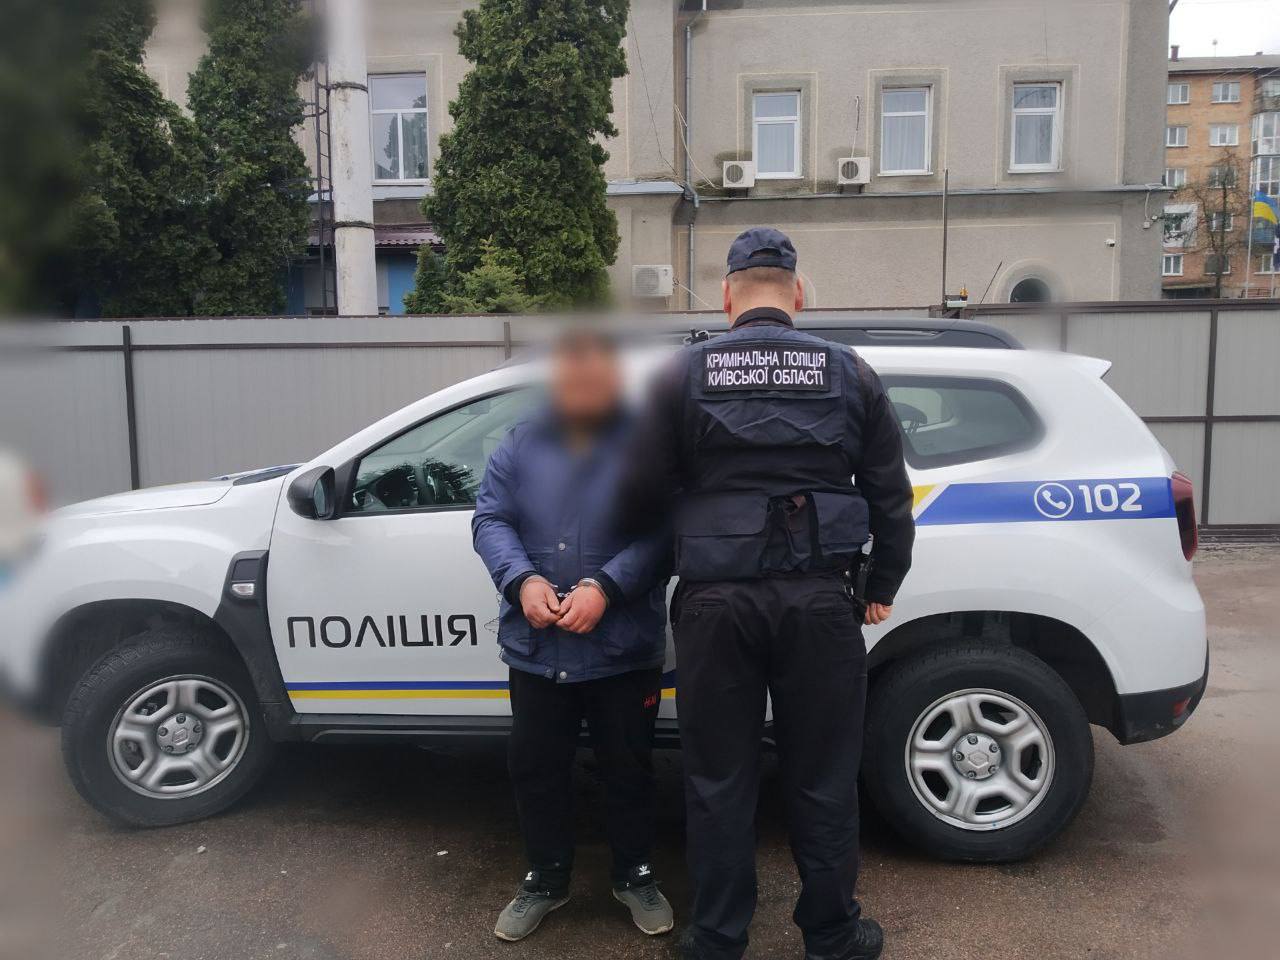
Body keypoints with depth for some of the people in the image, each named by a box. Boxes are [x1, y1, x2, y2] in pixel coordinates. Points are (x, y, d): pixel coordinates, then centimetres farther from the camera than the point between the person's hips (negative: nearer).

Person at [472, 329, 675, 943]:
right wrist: (523, 580, -15)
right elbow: (490, 519, 2)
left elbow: (659, 532, -12)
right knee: (536, 769, 14)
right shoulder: (520, 445, 7)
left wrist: (604, 586, -23)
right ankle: (545, 880, 36)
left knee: (628, 768, 13)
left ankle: (635, 876, 35)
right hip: (535, 647, 3)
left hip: (624, 648, -3)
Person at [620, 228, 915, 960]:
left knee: (719, 781, 12)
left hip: (715, 599, 0)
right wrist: (883, 587, 19)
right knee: (822, 780, 14)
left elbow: (644, 493, 0)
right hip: (819, 597, 1)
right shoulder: (849, 373, 4)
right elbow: (891, 495, 6)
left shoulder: (684, 373, 1)